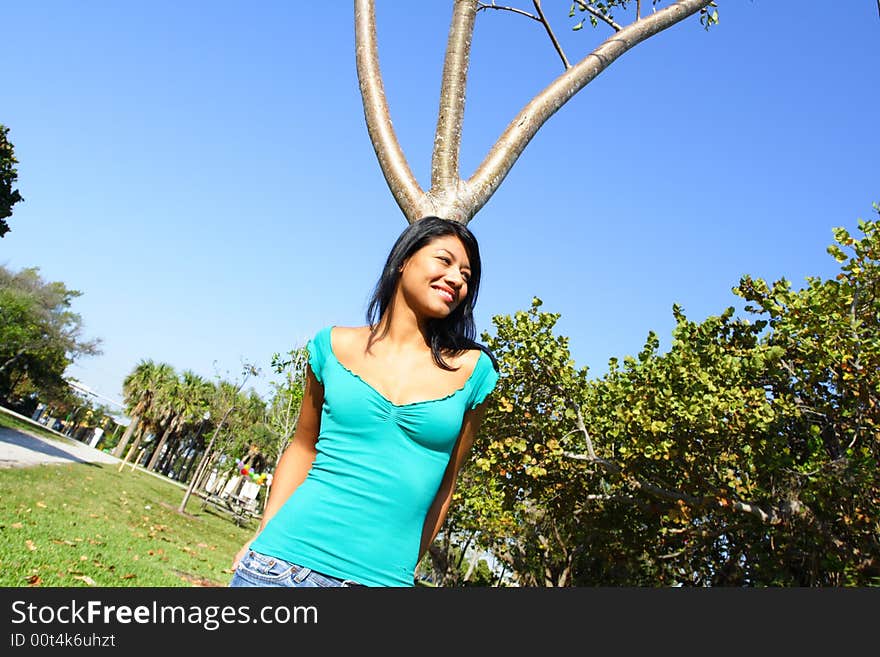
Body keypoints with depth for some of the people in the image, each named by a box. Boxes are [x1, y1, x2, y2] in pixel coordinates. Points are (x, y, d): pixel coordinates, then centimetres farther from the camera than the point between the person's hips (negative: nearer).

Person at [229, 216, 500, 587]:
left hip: (382, 577, 0)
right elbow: (303, 448, 10)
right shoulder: (335, 345, 2)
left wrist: (404, 570, 11)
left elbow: (444, 484, 6)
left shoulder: (472, 370, 0)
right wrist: (263, 536, 3)